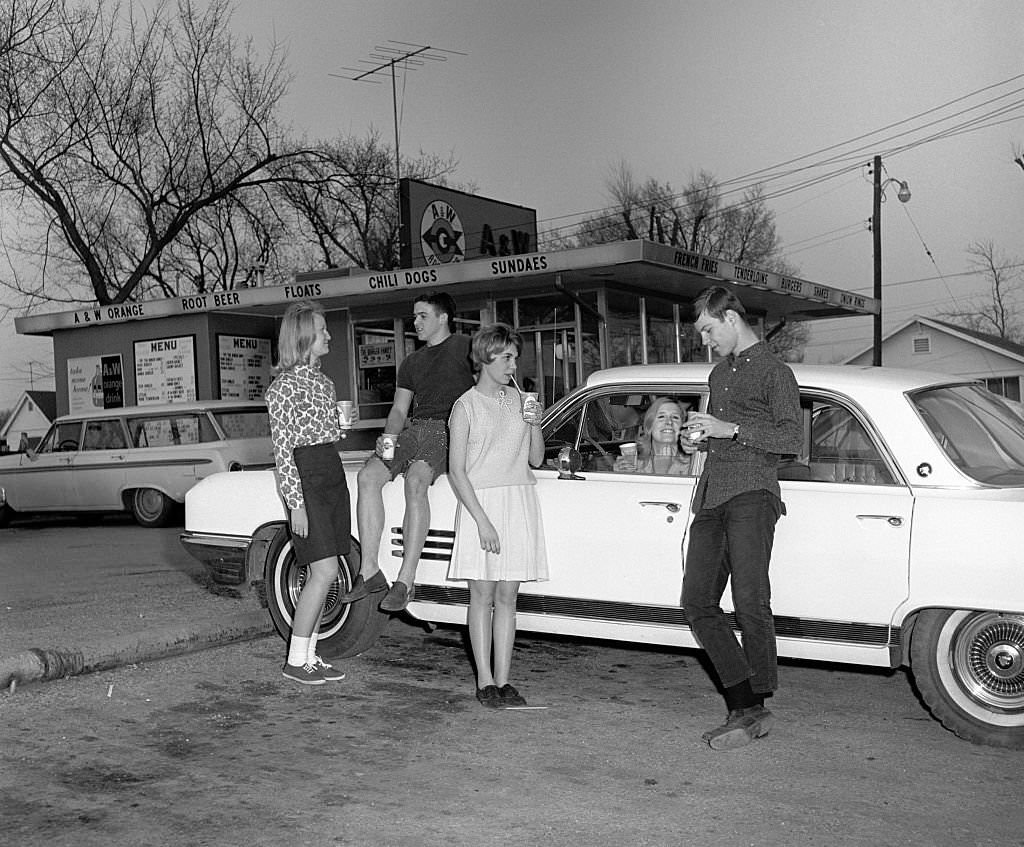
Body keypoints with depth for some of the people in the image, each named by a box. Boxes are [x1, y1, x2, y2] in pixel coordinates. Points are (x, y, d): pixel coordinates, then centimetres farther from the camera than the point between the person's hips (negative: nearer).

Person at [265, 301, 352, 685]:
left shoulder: (323, 381, 15)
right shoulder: (283, 386, -9)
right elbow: (282, 450, -13)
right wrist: (296, 504, -17)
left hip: (334, 476, 8)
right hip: (305, 480, -8)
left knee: (320, 572, 9)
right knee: (325, 571, -11)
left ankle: (309, 656, 16)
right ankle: (295, 660, -1)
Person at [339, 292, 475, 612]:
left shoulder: (465, 348, 6)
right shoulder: (411, 363, 25)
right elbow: (399, 410, 22)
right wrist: (387, 439, 0)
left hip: (450, 430, -6)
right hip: (414, 429, 6)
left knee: (415, 481, -34)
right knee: (368, 475, -20)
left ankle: (406, 580, -33)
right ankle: (370, 571, -18)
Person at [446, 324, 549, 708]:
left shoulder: (518, 400, 11)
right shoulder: (466, 407, -3)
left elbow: (535, 460, 12)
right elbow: (457, 471, -7)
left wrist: (535, 425, -6)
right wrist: (482, 519, -14)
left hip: (520, 504, 4)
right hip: (480, 502, -4)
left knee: (507, 595, 6)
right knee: (483, 594, 0)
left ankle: (503, 679, 11)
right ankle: (485, 682, 7)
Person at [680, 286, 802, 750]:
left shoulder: (774, 372, 1)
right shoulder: (719, 373, 25)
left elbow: (791, 437, -10)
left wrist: (730, 429, -16)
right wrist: (702, 432, 14)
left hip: (751, 493, -8)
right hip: (711, 494, 8)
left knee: (750, 603, -11)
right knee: (698, 602, -1)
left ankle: (754, 708, 0)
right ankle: (745, 708, 2)